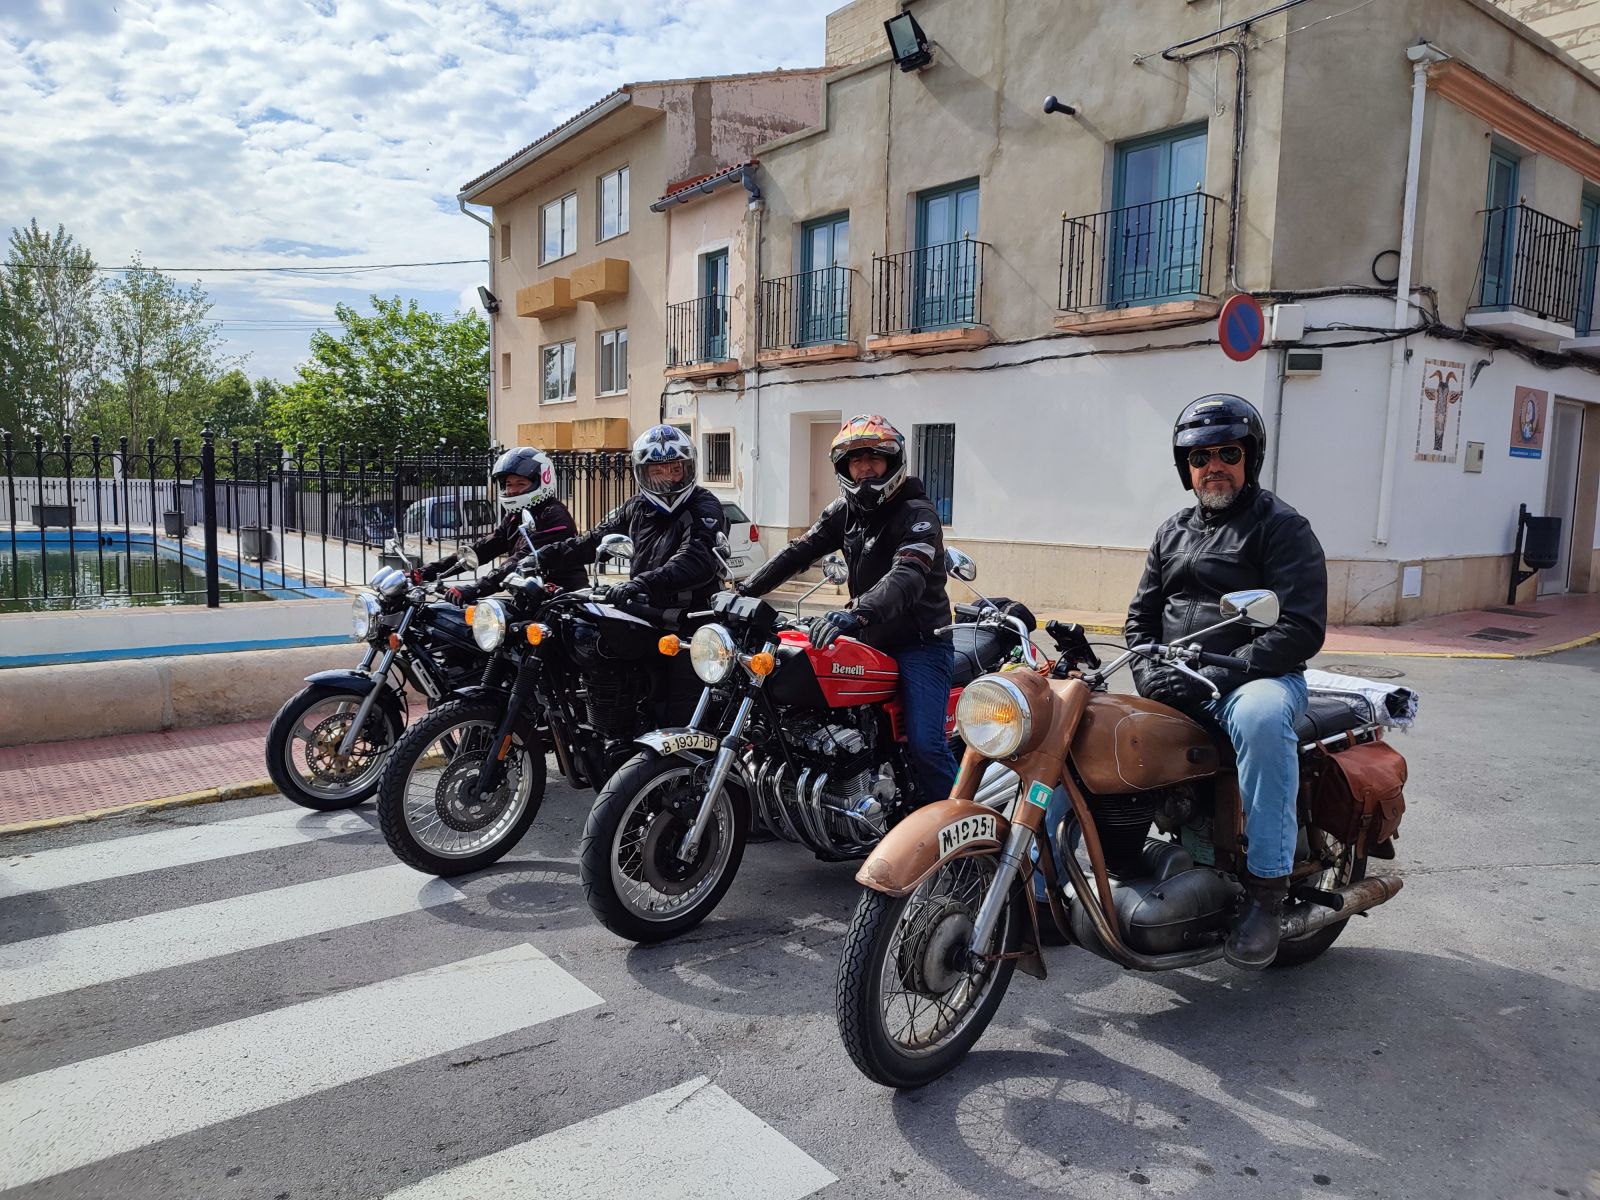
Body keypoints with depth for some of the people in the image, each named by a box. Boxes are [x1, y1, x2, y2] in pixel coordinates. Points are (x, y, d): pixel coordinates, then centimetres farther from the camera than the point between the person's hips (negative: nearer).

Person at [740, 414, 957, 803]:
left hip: (920, 643, -7)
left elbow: (908, 577, -32)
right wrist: (745, 591, -8)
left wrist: (857, 614, -49)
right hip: (871, 640, 7)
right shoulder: (844, 511, 9)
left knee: (925, 744, -19)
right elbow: (798, 551, 5)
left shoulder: (917, 513, -15)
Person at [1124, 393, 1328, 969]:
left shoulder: (1282, 527, 0)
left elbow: (1303, 628, -11)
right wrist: (1151, 671, -2)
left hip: (1258, 679, -6)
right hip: (1175, 688, 6)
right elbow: (1140, 616, 20)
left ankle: (1266, 889, -29)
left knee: (1260, 715, -41)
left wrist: (1215, 676, -19)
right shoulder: (1171, 533, 20)